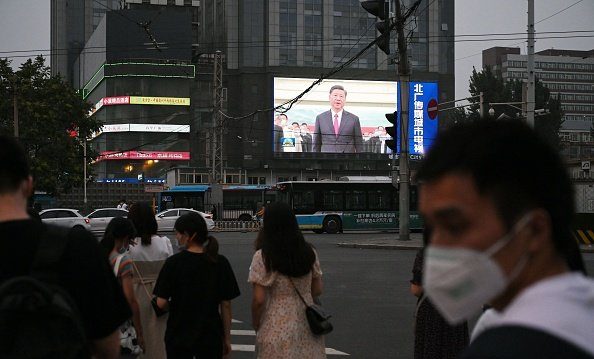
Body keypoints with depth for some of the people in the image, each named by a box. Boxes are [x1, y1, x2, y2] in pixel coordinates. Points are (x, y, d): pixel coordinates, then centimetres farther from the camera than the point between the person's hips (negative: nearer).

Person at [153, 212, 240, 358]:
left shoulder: (174, 262, -11)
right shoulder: (221, 263, -5)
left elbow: (161, 303, -10)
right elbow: (226, 304, -1)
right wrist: (227, 338, 7)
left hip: (179, 334, -1)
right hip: (210, 335, 1)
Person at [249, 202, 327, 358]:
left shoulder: (262, 257, -12)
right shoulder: (309, 252, 2)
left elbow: (259, 300, -13)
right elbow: (317, 290, 8)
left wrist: (256, 326, 2)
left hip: (278, 330, -4)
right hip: (308, 327, 4)